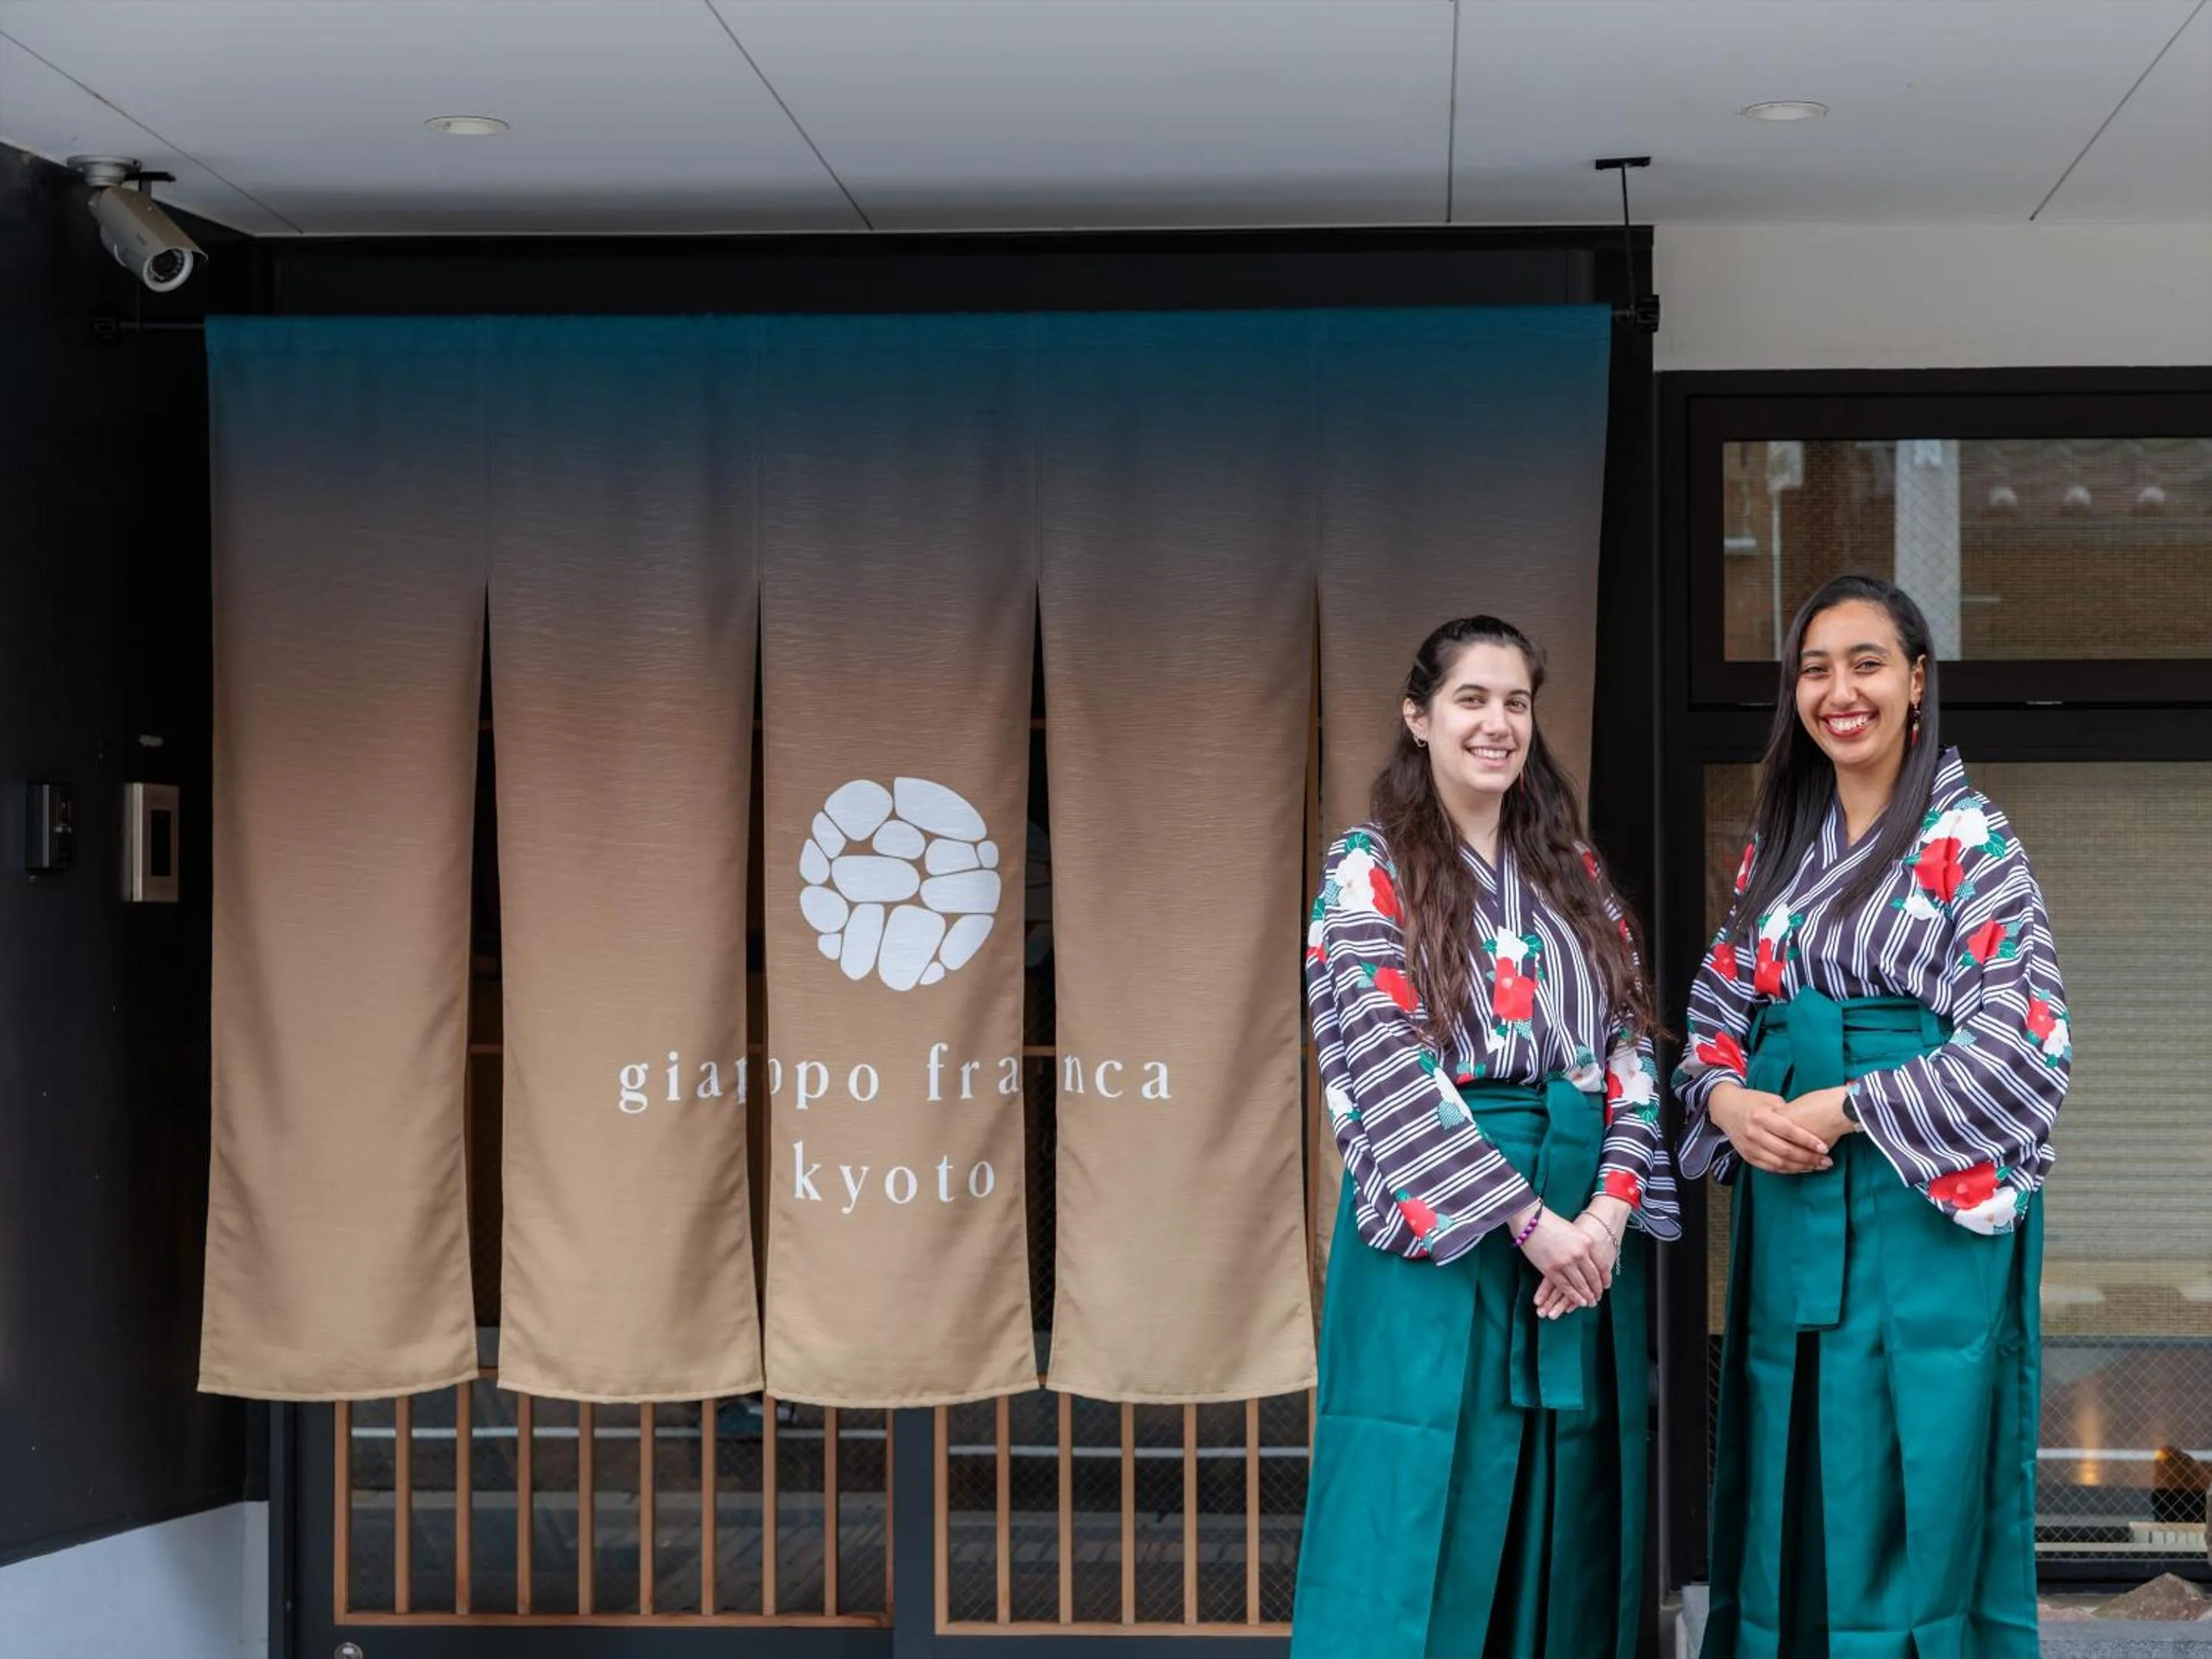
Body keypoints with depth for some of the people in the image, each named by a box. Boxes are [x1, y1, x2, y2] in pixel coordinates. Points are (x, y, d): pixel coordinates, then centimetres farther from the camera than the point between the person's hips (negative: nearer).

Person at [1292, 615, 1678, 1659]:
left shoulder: (1572, 875, 14)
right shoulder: (1370, 872, -2)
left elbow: (1631, 1042, 7)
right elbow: (1390, 1066, -12)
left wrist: (1612, 1201, -9)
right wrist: (1527, 1217, -17)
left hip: (1586, 1228, 5)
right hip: (1441, 1233, -5)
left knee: (1561, 1532, 7)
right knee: (1420, 1529, -4)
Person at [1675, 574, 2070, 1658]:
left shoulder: (1969, 841, -5)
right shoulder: (1778, 843, 13)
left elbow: (2023, 1044, -12)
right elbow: (1717, 1007, 14)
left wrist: (1847, 1107, -16)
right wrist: (1727, 1098, -8)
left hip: (1924, 1210, -5)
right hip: (1785, 1205, 5)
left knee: (1905, 1498, -1)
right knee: (1794, 1490, 9)